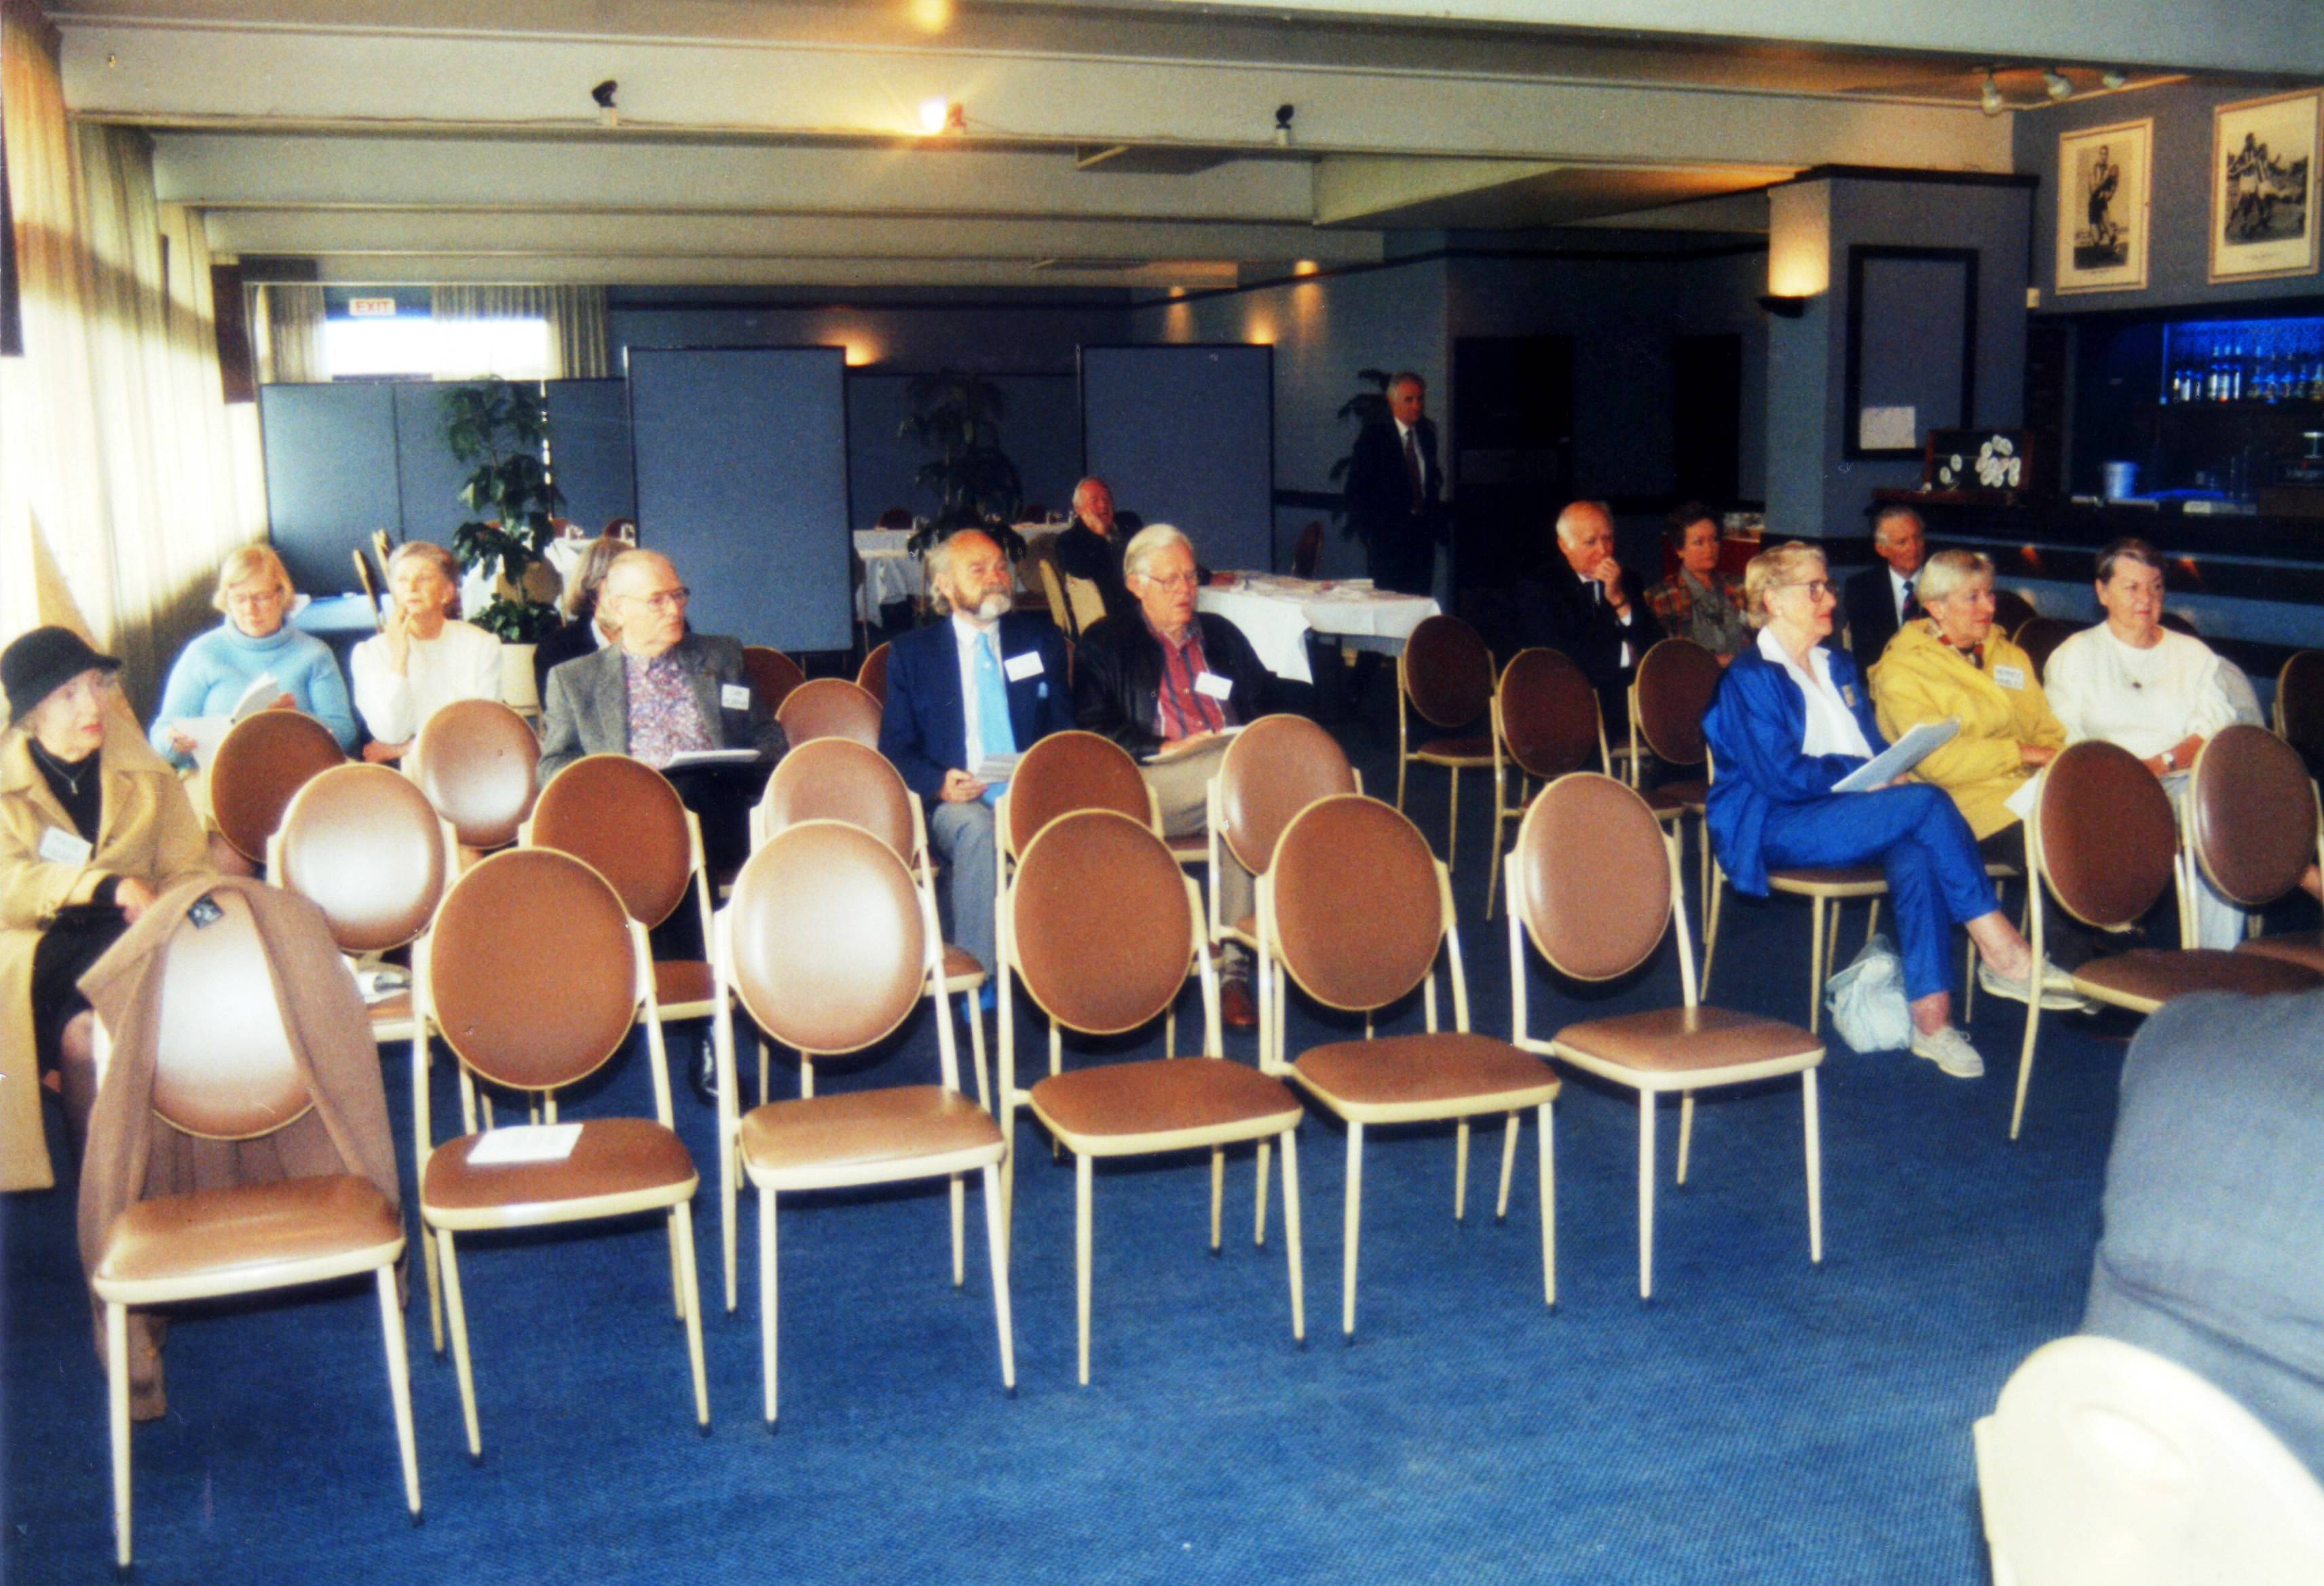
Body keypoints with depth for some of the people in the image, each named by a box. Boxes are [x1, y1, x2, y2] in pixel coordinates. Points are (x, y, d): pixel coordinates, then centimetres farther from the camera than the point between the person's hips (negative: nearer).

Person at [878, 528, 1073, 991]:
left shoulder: (1043, 641, 20)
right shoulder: (912, 652, 14)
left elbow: (1066, 730, 18)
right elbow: (896, 748, 8)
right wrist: (939, 782, -14)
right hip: (954, 802, -1)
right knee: (977, 828, -37)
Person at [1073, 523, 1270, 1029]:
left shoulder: (1221, 635, 29)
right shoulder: (1103, 644, 16)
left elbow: (1264, 707, 23)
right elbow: (1094, 731, 4)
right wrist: (1165, 748, -11)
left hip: (1234, 769, 4)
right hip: (1152, 783, -3)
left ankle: (1233, 965, -33)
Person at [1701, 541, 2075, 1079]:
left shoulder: (1838, 666, 23)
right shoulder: (1749, 678, -5)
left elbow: (1876, 746, 22)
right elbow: (1782, 777, -15)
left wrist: (1893, 770, -2)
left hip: (1849, 810, 7)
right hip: (1775, 830, -7)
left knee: (1915, 852, -30)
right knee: (1926, 804, -27)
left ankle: (1931, 1016, -36)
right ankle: (2002, 952, -23)